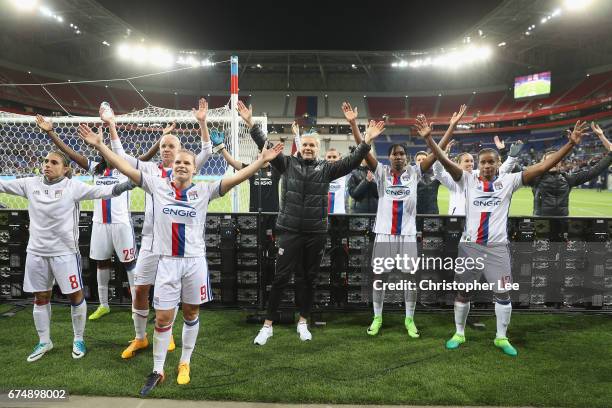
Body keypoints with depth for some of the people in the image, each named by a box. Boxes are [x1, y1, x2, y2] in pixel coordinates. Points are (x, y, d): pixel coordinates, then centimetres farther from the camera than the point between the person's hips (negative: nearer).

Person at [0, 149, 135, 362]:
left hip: (65, 252, -4)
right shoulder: (31, 184, 2)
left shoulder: (73, 186, -10)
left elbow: (99, 191, -20)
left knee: (75, 296, 4)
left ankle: (78, 340, 24)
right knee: (40, 297, 15)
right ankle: (44, 342, 33)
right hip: (36, 251, 4)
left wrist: (122, 186, -36)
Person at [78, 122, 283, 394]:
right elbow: (125, 167, 0)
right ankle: (157, 371, 21)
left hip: (195, 260, 0)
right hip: (167, 260, 0)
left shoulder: (204, 191, 0)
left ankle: (185, 363, 32)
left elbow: (236, 178, -8)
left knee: (191, 314, 13)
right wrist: (99, 145, -6)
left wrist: (262, 160, -16)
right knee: (163, 317, 5)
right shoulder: (157, 185, 2)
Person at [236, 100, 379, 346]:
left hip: (316, 233, 2)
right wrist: (251, 124, -12)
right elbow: (266, 147, -4)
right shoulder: (287, 164, 3)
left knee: (308, 279, 13)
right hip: (289, 231, -1)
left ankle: (303, 322, 28)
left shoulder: (325, 169, 4)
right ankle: (268, 325, 13)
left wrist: (367, 142, -13)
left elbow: (351, 162, -3)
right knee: (281, 278, 2)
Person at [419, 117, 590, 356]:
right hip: (469, 246, 0)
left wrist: (571, 143, -11)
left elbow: (543, 167, -3)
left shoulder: (509, 181, 3)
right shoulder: (468, 180, 1)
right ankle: (459, 334, 27)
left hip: (497, 247, 0)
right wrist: (428, 138, -23)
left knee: (503, 293, 7)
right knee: (463, 292, 10)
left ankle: (501, 337, 26)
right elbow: (445, 162, -10)